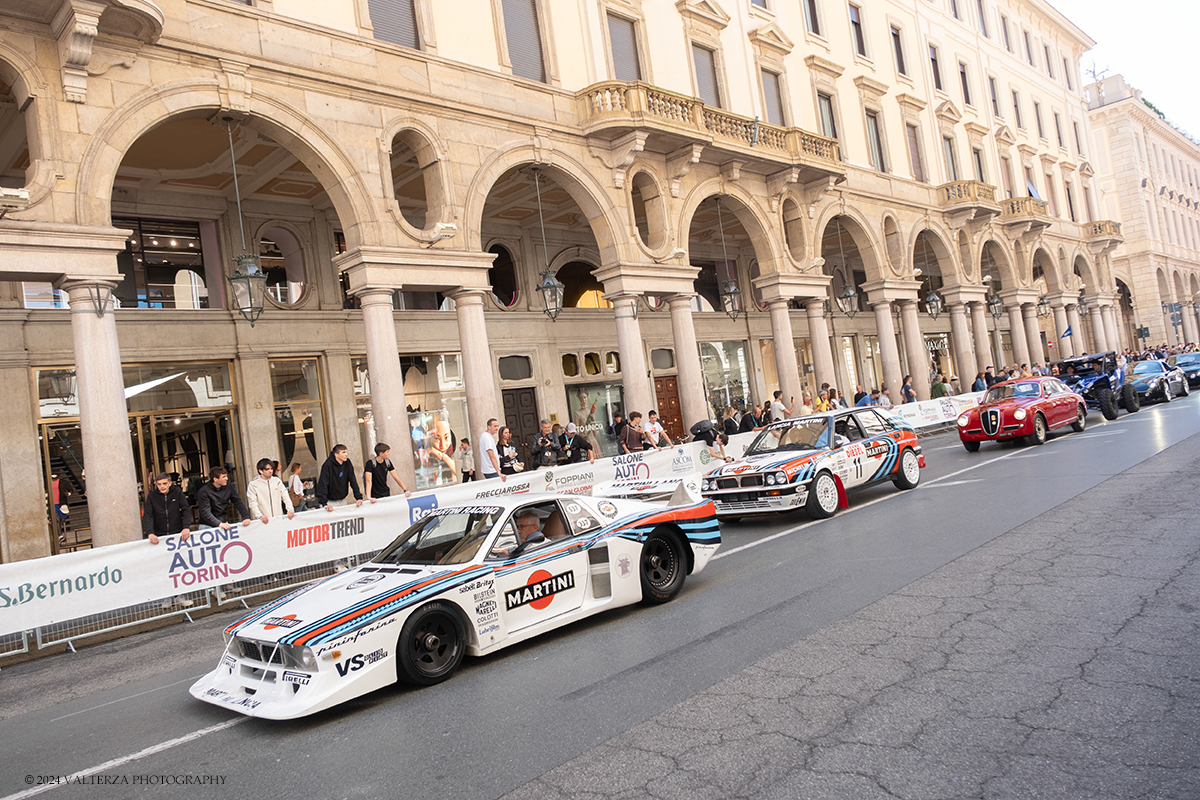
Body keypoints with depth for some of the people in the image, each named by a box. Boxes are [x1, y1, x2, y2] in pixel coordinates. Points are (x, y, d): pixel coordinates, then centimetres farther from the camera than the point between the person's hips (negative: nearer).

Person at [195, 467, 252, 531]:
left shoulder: (229, 486, 1)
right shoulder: (203, 491, -13)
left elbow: (238, 502, 3)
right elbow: (205, 512, -21)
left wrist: (246, 517, -12)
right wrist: (219, 524, -34)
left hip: (223, 523, 4)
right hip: (208, 526, -4)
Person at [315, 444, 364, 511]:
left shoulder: (347, 463, -4)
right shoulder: (328, 465, -19)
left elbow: (353, 480, -5)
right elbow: (322, 484, -25)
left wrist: (359, 497, -14)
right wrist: (324, 504, -34)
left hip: (343, 500, 5)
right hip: (330, 502, -5)